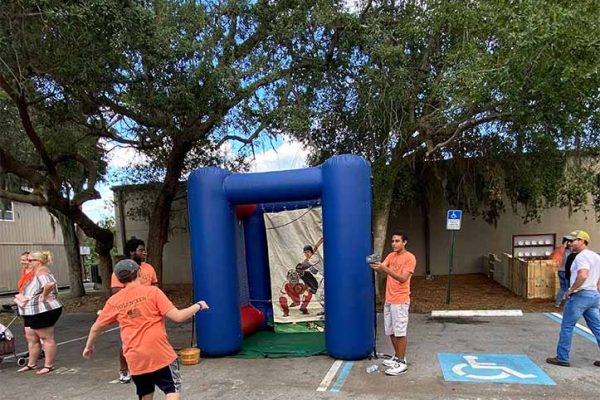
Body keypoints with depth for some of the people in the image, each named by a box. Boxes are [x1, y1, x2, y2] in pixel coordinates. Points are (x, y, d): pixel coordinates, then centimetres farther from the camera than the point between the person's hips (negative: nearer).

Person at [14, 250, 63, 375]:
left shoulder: (41, 271, -18)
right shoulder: (35, 273, 15)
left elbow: (50, 284, -39)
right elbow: (31, 290, 28)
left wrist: (44, 295, -27)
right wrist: (21, 296, 10)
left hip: (43, 311, -11)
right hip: (33, 312, 11)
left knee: (47, 338, 0)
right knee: (31, 338, 18)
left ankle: (49, 365, 9)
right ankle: (31, 364, 31)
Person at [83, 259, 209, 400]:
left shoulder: (113, 301, 5)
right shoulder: (152, 291, -7)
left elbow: (96, 327, 17)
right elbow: (177, 317, -12)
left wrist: (88, 347, 35)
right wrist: (198, 306, 3)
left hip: (135, 359, 4)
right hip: (160, 354, -4)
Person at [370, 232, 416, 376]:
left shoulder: (410, 258, -12)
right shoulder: (391, 255, 11)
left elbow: (402, 278, -20)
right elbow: (382, 268, -2)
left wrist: (385, 269, -30)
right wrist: (376, 266, -26)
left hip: (400, 301, -7)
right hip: (388, 299, 7)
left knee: (400, 332, -2)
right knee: (391, 331, 14)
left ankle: (402, 363, 7)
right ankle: (397, 357, 28)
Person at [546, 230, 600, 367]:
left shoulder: (582, 256, -14)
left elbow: (583, 276, -29)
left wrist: (571, 290, -18)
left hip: (580, 295, -9)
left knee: (567, 327, 0)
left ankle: (562, 358, 5)